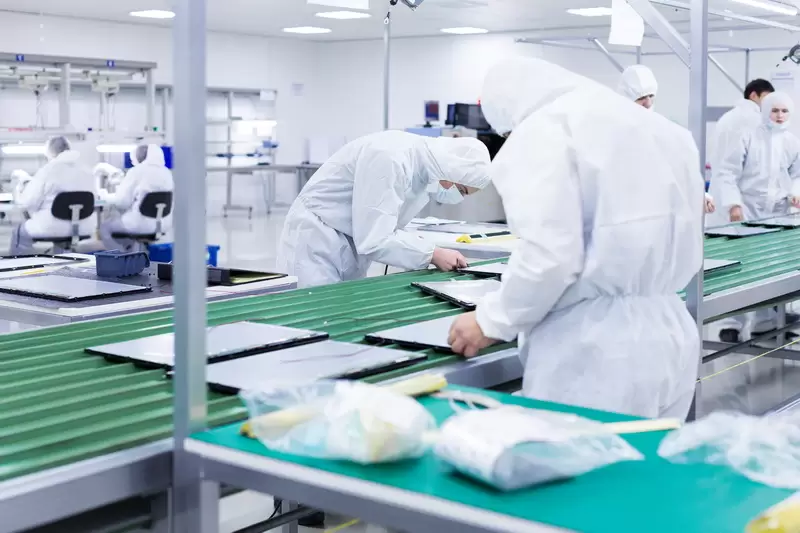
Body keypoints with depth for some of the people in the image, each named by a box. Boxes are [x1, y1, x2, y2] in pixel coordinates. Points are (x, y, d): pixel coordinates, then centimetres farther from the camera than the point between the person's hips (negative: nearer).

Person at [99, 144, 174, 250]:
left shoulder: (136, 171, -13)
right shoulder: (166, 172, 6)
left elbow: (122, 201, -15)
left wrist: (105, 196, 5)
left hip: (141, 223, -7)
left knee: (105, 227, 15)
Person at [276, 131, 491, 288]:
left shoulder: (422, 165, 0)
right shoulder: (390, 158, -27)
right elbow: (374, 239, -28)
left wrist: (428, 255, -4)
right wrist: (432, 254, -21)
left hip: (354, 242, 9)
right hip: (316, 242, -9)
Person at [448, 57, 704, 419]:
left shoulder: (544, 127, -9)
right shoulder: (659, 126, 15)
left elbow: (550, 255, -19)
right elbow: (684, 251, 18)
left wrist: (492, 321, -5)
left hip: (594, 351, -8)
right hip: (671, 337, 8)